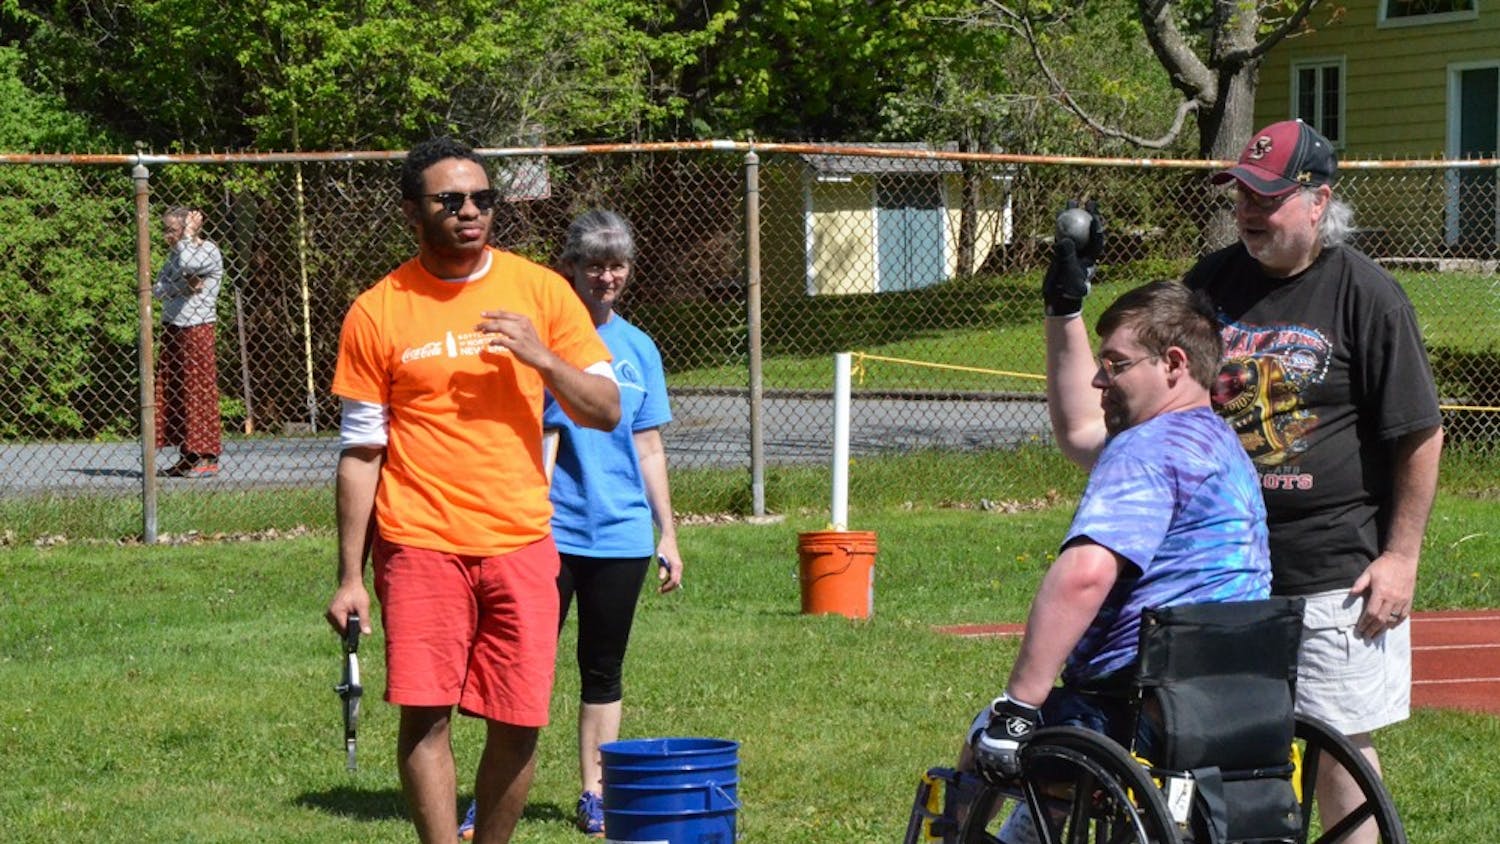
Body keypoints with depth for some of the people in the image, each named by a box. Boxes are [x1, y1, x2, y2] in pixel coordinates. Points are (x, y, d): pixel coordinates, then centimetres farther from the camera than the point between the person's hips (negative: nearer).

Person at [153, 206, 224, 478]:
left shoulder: (209, 251, -7)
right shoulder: (175, 252, 15)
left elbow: (187, 263, -28)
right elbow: (158, 288, 4)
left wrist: (188, 233, -14)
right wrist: (182, 287, -14)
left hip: (197, 330, -8)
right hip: (172, 330, 8)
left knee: (198, 393, -6)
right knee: (171, 393, 6)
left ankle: (208, 458, -2)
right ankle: (187, 457, 11)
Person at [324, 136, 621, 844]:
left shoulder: (540, 291, 6)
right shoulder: (377, 313, 1)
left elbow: (607, 410, 7)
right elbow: (361, 452, 4)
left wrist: (541, 358, -12)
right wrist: (349, 578, 0)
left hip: (521, 542, 2)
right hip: (420, 544, -2)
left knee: (517, 724, 1)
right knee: (424, 713, -8)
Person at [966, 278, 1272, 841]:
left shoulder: (1149, 450, -16)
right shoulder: (1218, 443, 17)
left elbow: (1084, 574, -31)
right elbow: (1077, 430, 34)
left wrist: (1017, 705, -29)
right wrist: (1063, 310, 33)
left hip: (1128, 719, -10)